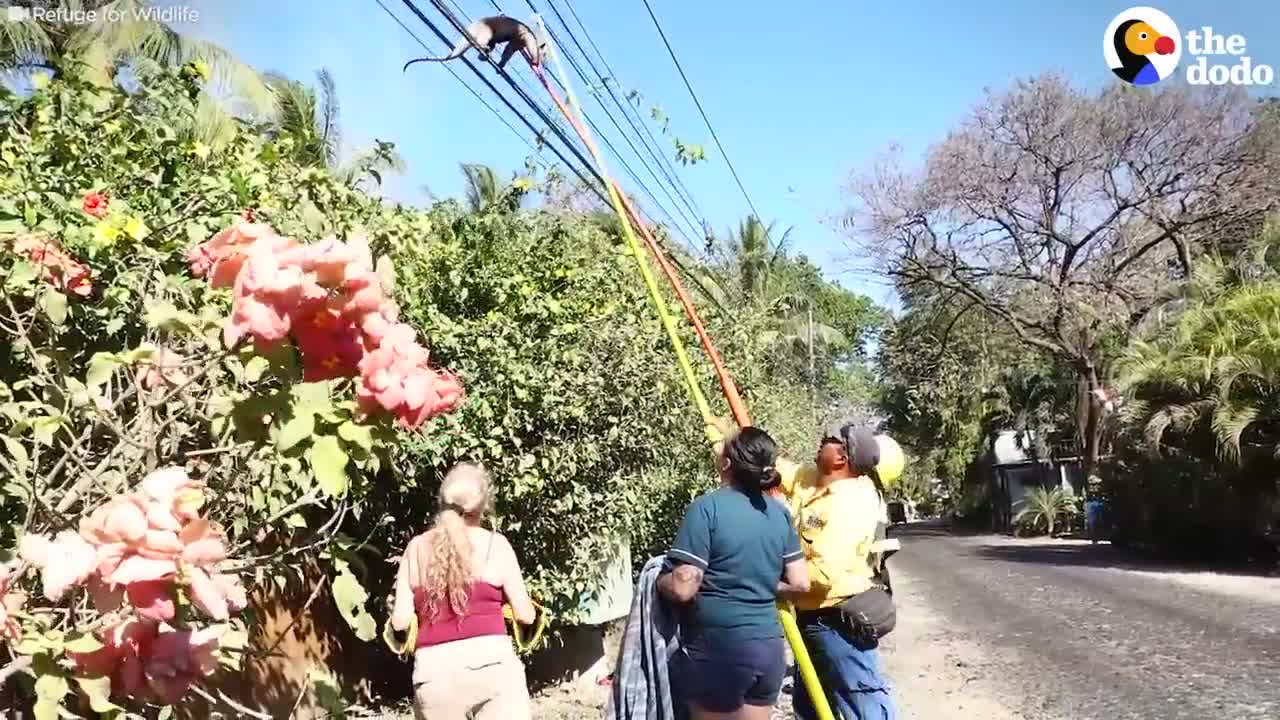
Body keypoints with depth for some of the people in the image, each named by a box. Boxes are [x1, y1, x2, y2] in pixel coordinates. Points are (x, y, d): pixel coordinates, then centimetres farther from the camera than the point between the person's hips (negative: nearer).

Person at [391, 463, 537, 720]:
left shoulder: (416, 548, 9)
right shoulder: (495, 544, 1)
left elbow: (400, 620, 7)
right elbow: (525, 615, 4)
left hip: (432, 673, 4)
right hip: (491, 664, -3)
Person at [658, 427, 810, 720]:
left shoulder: (707, 507, -15)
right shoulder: (780, 513, 3)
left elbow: (683, 588, -19)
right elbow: (800, 583, 6)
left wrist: (658, 580, 1)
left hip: (717, 650, -5)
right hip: (768, 648, 6)